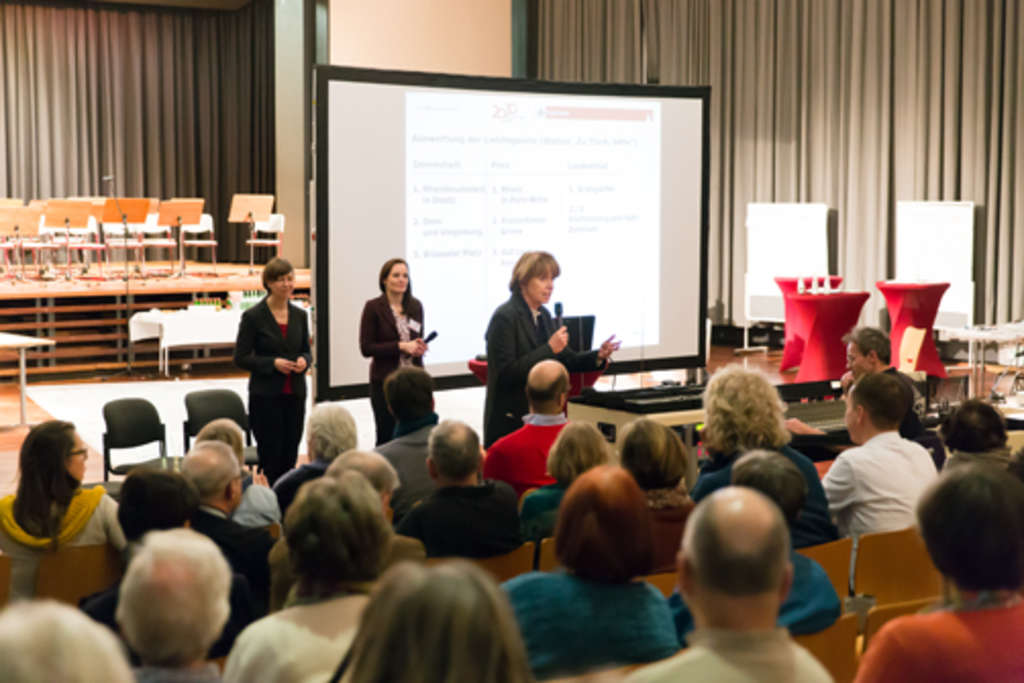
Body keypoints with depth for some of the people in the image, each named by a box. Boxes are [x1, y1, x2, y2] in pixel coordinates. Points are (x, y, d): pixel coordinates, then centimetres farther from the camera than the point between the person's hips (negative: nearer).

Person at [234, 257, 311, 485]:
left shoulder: (300, 315, 7)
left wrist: (304, 361, -7)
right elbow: (241, 358, -6)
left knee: (289, 458, 6)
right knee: (270, 458, -2)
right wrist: (273, 363, -18)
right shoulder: (253, 316, -6)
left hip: (295, 395, 4)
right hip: (266, 396, -4)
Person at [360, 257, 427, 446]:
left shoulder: (415, 306, 7)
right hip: (385, 381, -4)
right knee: (387, 436, 2)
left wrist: (420, 346, -4)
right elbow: (366, 348, -10)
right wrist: (401, 346, -17)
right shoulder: (373, 308, -6)